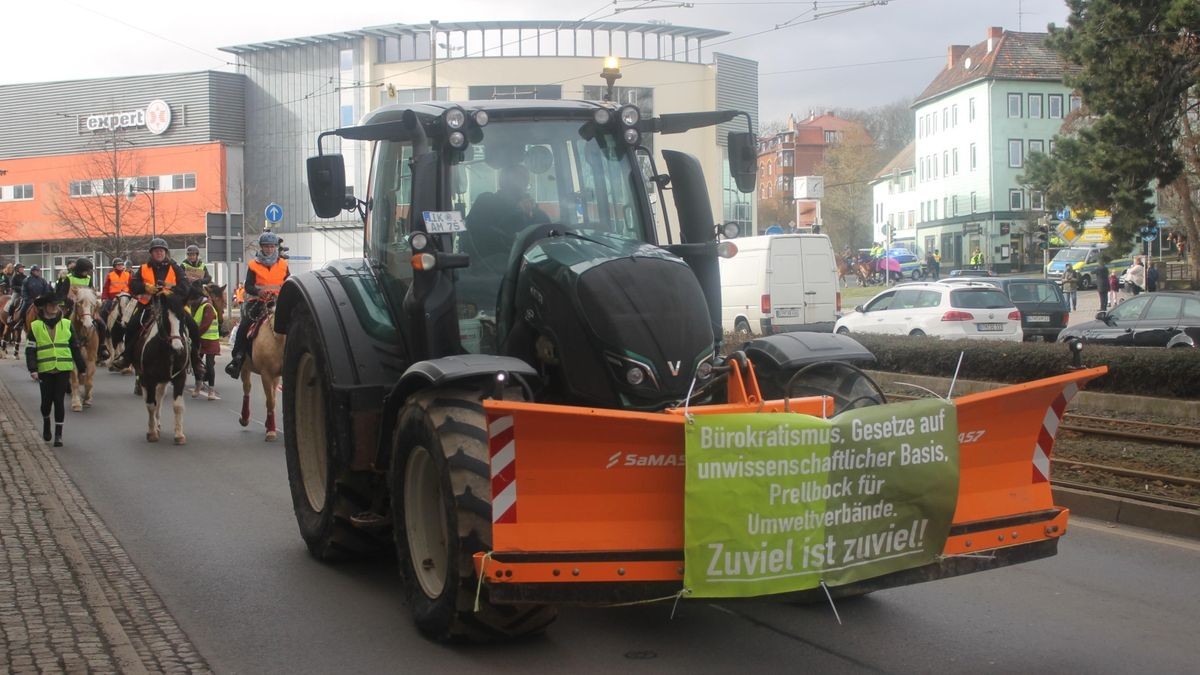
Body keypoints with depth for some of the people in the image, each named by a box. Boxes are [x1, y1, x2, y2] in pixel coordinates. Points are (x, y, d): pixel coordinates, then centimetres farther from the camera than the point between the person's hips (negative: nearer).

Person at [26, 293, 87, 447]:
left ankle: (58, 434, 7)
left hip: (63, 369, 1)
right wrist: (33, 369, -12)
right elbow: (31, 350, -1)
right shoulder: (35, 326, 0)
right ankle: (46, 422, 35)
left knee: (59, 400, 0)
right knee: (47, 400, 4)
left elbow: (75, 347, 10)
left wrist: (81, 367, 9)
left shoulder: (66, 324, 5)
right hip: (45, 369, -1)